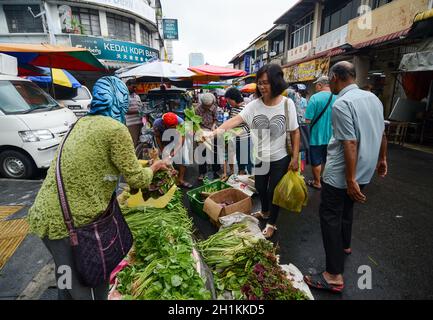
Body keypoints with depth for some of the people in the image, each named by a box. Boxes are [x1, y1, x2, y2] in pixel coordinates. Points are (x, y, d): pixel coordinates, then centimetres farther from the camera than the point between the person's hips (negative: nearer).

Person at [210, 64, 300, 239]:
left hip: (280, 158, -3)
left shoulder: (287, 103, -12)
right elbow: (237, 119, -19)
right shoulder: (254, 105, -7)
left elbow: (295, 133, -7)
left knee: (273, 191, 9)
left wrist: (295, 158, -10)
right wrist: (219, 129, -36)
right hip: (260, 157, 4)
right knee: (260, 188, 22)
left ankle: (271, 223, 33)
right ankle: (264, 212, 52)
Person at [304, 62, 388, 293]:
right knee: (346, 208, 25)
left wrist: (350, 180, -21)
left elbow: (350, 144, -24)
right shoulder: (373, 98, 7)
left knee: (330, 216, -1)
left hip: (340, 174, -9)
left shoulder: (342, 104, -20)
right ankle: (344, 245, 46)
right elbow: (382, 133, 16)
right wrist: (381, 159, 27)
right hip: (364, 170, 9)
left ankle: (334, 276, 4)